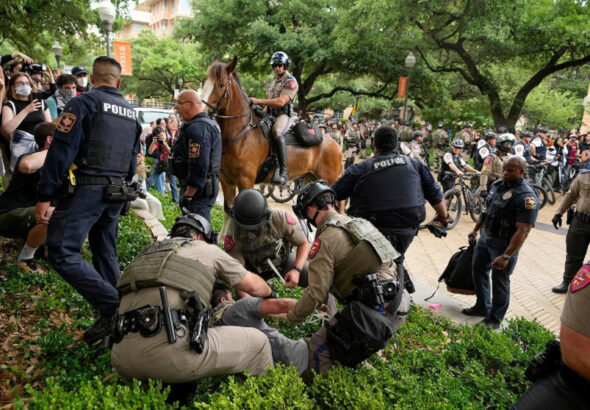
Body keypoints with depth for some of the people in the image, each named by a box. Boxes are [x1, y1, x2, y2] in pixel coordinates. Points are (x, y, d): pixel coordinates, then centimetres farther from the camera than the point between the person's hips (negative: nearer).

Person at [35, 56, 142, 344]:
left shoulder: (83, 103, -5)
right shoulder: (131, 112, 15)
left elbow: (61, 151, -12)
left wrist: (44, 196, -10)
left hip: (85, 189, -7)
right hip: (117, 193, 7)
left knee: (61, 252, -6)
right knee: (105, 253, 15)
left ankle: (112, 307, -14)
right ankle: (113, 319, 19)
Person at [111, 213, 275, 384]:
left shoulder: (148, 253, 28)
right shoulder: (208, 249, 16)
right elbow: (253, 285, 22)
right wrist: (269, 292, 44)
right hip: (172, 351, -6)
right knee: (258, 343, 10)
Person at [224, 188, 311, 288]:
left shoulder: (280, 218, -33)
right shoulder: (233, 234, -32)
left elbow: (304, 243, -19)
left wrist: (297, 270, -34)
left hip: (283, 258, -1)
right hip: (255, 268, 1)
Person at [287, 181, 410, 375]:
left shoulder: (326, 240, -10)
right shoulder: (357, 223, 17)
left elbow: (316, 293, -12)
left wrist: (291, 317, 6)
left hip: (375, 312, -9)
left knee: (318, 348, 0)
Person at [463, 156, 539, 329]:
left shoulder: (526, 197, -22)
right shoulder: (497, 185, 3)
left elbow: (522, 231, -26)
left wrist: (506, 256, -29)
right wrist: (476, 230, 22)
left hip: (504, 244, -8)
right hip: (485, 237, 8)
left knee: (500, 280, 4)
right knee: (478, 269, 18)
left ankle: (494, 319, 21)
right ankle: (482, 307, 37)